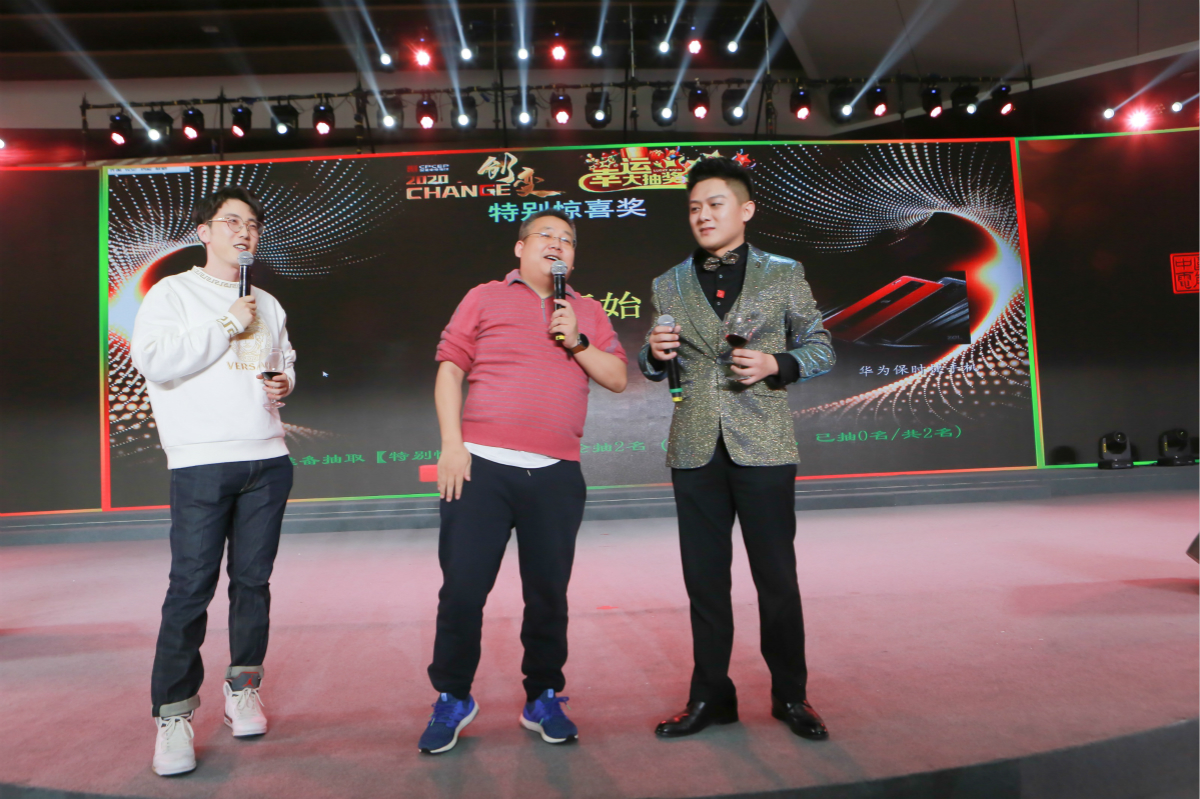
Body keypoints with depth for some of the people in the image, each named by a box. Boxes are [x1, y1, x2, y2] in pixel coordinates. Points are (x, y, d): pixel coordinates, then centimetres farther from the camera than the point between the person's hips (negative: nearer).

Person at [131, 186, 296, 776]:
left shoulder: (267, 306, 19)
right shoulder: (172, 293, 3)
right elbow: (153, 362, -12)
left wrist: (285, 383, 7)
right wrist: (227, 326, -10)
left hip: (267, 460, 5)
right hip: (200, 462, -5)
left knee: (253, 581, 8)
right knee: (191, 587, -6)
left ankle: (242, 689, 22)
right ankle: (173, 715, 5)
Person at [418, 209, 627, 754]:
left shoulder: (588, 312, 16)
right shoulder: (485, 298, 9)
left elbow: (617, 379, 11)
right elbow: (449, 367, 3)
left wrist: (577, 342, -5)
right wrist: (451, 443, -6)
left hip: (556, 475, 2)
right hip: (482, 465, -2)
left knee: (549, 593, 8)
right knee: (462, 590, 1)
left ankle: (543, 700, 25)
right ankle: (452, 700, 19)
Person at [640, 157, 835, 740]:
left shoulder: (784, 275, 5)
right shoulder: (669, 286, 11)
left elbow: (820, 349, 6)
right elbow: (655, 368, 18)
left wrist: (776, 364, -13)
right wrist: (656, 353, -5)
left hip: (763, 447, -2)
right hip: (695, 451, 3)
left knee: (777, 577, 4)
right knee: (704, 580, 9)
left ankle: (790, 695, 22)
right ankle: (711, 696, 23)